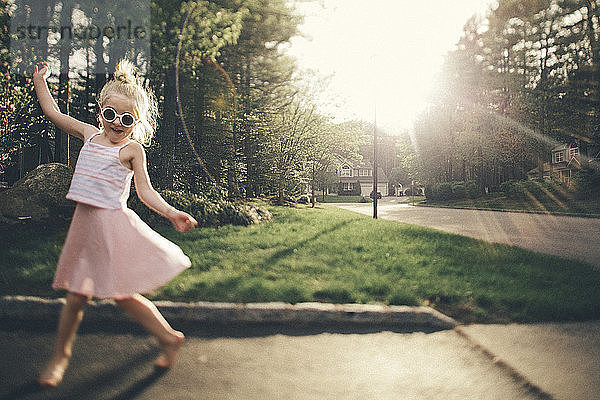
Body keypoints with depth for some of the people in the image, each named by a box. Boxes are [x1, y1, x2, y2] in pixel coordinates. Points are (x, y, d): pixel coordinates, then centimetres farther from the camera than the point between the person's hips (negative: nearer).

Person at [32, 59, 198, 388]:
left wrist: (171, 213, -22)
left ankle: (169, 338, 16)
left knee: (122, 293, -3)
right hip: (84, 222, 6)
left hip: (113, 225, -5)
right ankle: (60, 355, 29)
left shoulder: (132, 149, -5)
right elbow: (53, 112, 22)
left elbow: (145, 190, -9)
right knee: (76, 294, 10)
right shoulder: (89, 133, 10)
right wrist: (40, 80, 27)